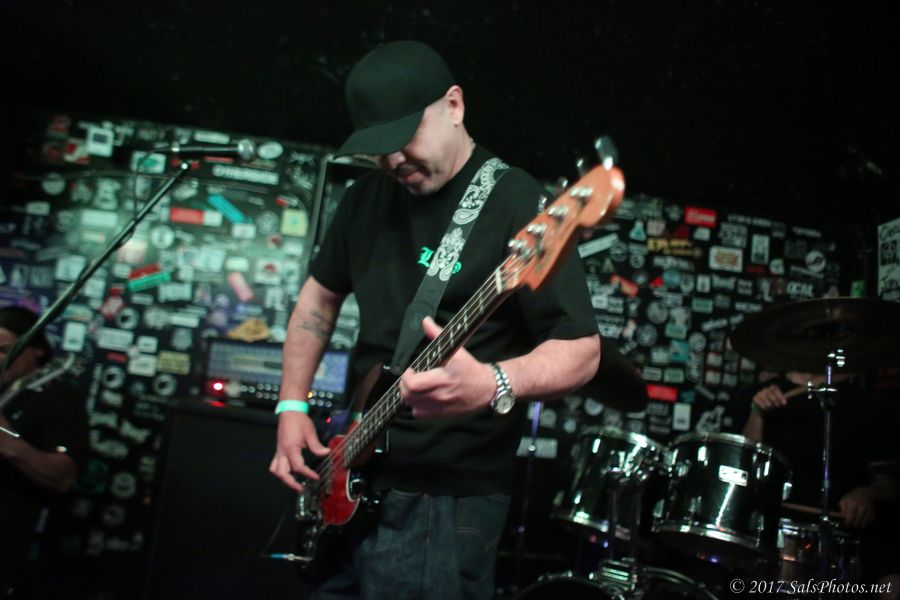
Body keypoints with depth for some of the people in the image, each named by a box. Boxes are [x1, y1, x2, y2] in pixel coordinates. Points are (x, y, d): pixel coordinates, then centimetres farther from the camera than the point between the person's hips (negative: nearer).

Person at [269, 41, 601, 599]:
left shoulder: (518, 206, -14)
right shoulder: (369, 195, 7)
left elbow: (582, 350, -16)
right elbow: (320, 295, 19)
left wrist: (490, 385, -35)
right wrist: (292, 405, 9)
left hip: (447, 501, -7)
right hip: (349, 480, 7)